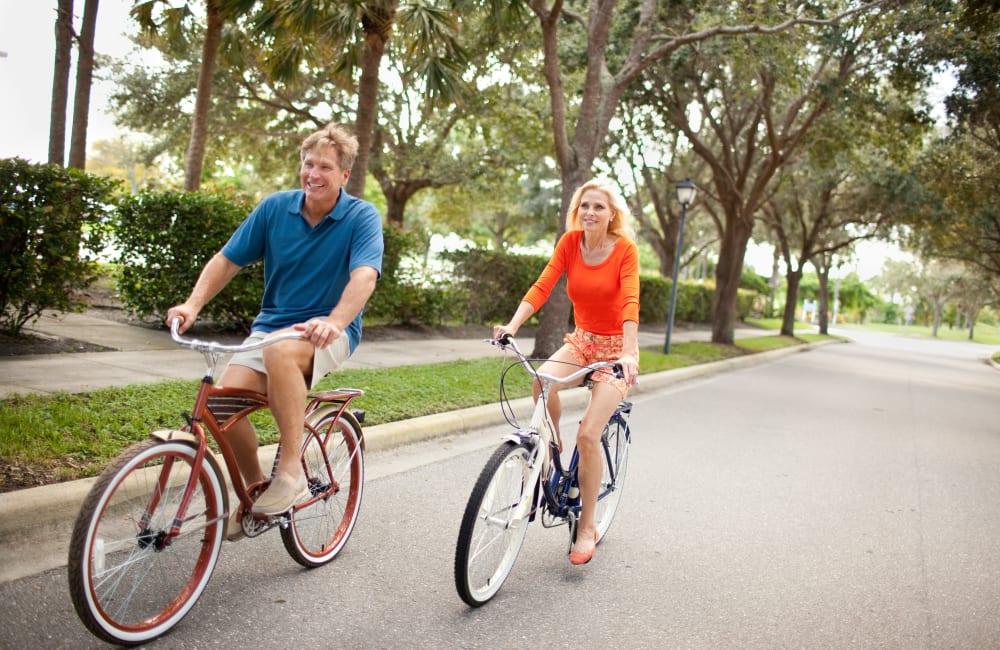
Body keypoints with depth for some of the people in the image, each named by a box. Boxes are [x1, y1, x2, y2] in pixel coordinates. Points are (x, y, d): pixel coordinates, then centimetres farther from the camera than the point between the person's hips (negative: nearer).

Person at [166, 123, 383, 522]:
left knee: (280, 351, -38)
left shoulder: (362, 217, -8)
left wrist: (334, 321, -43)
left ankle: (290, 473, -26)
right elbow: (227, 260, 5)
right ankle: (254, 487, 7)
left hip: (330, 332, -4)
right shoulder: (276, 207, 3)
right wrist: (193, 304, -11)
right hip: (270, 325, 4)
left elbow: (364, 276, -24)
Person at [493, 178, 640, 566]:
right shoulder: (570, 242, -4)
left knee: (588, 435, -16)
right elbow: (542, 286, -14)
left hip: (615, 348, -3)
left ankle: (587, 528, 3)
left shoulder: (625, 250, -15)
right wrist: (512, 325, -29)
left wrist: (628, 354, -41)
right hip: (581, 340, 4)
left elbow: (630, 304, -27)